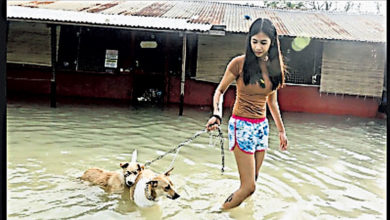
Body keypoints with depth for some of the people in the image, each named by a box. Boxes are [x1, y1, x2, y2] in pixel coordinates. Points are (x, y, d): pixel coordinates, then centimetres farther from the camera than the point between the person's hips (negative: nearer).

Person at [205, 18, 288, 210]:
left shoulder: (274, 66, 6)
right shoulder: (239, 63, -9)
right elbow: (220, 90, -1)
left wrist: (281, 130, 19)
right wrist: (217, 114, -19)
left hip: (262, 126, 6)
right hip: (241, 125, -6)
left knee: (252, 181, 12)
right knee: (249, 186, -7)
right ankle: (220, 212, 15)